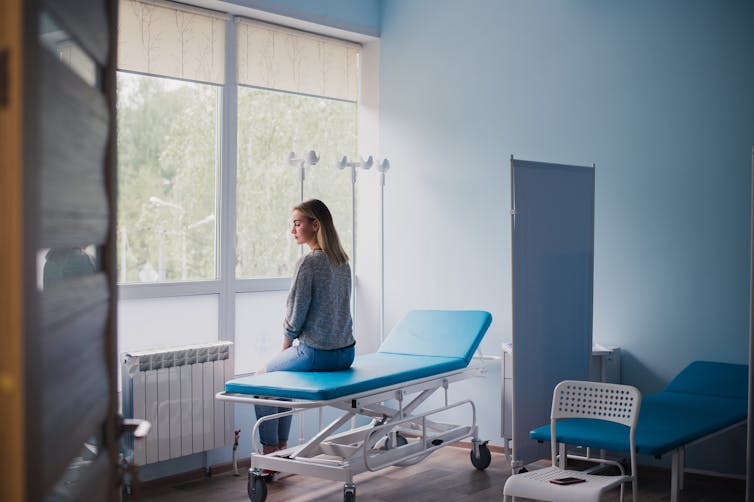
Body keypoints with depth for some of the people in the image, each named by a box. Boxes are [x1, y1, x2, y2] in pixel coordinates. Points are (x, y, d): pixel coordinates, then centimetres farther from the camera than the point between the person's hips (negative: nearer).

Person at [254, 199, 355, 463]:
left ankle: (269, 453, 19)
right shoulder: (342, 262, 8)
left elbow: (294, 316, -15)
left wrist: (285, 348, 4)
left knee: (264, 377, 18)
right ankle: (282, 447, 31)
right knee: (284, 370, 31)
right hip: (346, 354, 8)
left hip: (316, 354, -8)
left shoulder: (308, 263, -17)